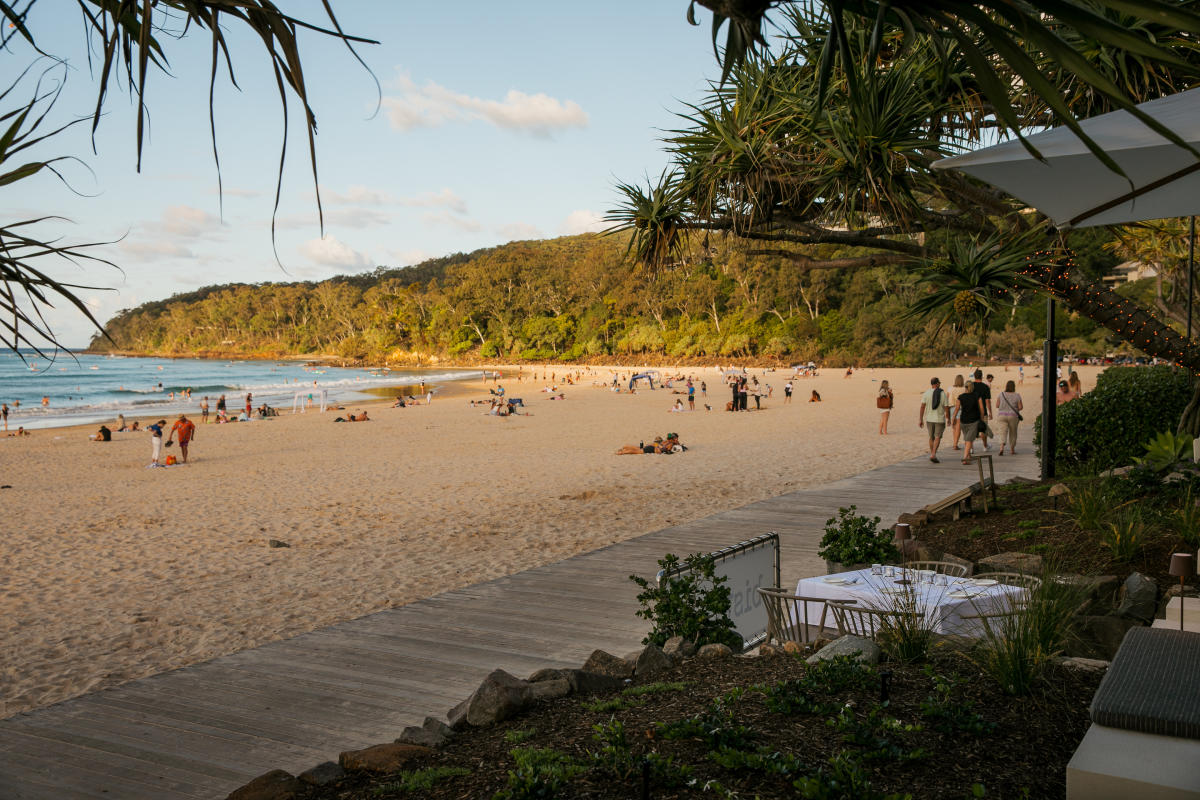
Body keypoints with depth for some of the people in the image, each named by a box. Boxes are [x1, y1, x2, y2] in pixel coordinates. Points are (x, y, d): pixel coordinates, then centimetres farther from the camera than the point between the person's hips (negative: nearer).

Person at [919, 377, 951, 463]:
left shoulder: (926, 393, -4)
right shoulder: (943, 394, -7)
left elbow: (922, 407, -6)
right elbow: (947, 408, -3)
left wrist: (920, 419, -1)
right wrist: (948, 419, 11)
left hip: (929, 419, 2)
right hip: (940, 419, -2)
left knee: (931, 437, 17)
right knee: (937, 437, -1)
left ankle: (931, 454, 26)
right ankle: (933, 454, -16)